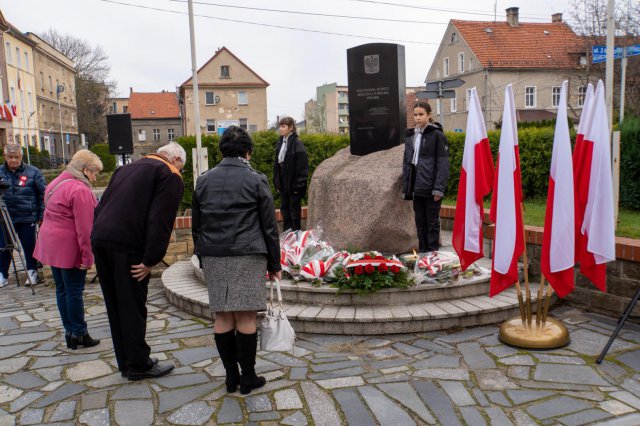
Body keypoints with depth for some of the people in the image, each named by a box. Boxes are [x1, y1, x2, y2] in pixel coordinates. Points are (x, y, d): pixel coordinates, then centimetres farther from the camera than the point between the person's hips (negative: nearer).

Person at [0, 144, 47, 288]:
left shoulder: (33, 172, -3)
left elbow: (43, 194, -1)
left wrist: (41, 215, -4)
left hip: (27, 218, -2)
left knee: (29, 246, 7)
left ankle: (32, 272, 23)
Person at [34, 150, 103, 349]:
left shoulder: (57, 183, 13)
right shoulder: (80, 190, -18)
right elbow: (84, 227, -22)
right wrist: (87, 256, -19)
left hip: (51, 244, 9)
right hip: (69, 247, -9)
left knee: (62, 289, 13)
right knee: (74, 291, 0)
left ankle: (70, 332, 22)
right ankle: (78, 333, 9)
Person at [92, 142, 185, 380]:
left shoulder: (126, 169, 26)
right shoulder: (170, 176, 0)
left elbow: (100, 207, 22)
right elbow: (161, 221, -12)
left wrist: (99, 240, 18)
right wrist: (151, 260, -12)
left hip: (100, 239, 8)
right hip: (128, 246, -7)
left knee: (115, 306, 15)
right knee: (133, 307, 3)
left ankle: (125, 363, 27)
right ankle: (139, 366, 15)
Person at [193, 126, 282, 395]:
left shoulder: (203, 181, 9)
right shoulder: (256, 180, -2)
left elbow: (196, 225, 13)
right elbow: (269, 226, -1)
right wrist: (274, 264, 6)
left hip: (213, 256, 4)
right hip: (247, 256, -3)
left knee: (223, 317, 8)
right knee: (246, 317, 1)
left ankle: (231, 376, 16)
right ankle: (248, 377, 9)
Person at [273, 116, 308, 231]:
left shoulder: (297, 144, -13)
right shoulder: (280, 142, 9)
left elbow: (302, 167, -15)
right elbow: (277, 164, 12)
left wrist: (298, 186, -17)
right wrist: (277, 183, 8)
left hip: (293, 185, -7)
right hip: (283, 185, 7)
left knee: (294, 211, 5)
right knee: (284, 210, 14)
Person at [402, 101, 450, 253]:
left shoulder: (437, 135, -5)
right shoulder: (410, 135, 13)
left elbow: (443, 164, -9)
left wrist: (439, 188, -16)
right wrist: (406, 186, 10)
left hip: (431, 187, -6)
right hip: (416, 187, 6)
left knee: (432, 222, 2)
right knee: (420, 222, 12)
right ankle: (422, 253, 21)